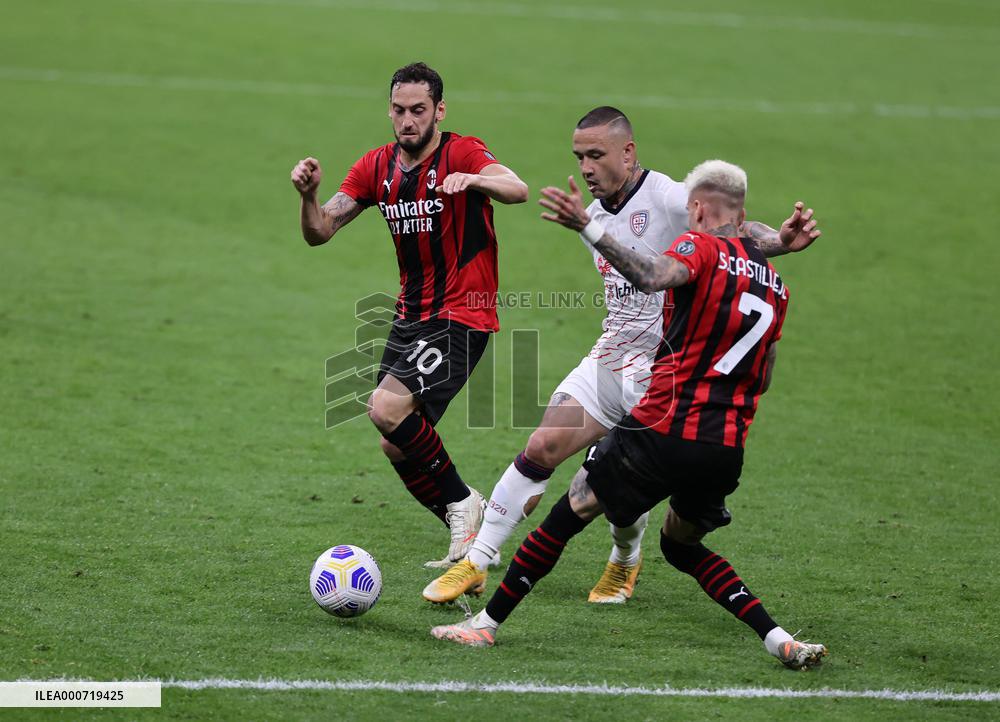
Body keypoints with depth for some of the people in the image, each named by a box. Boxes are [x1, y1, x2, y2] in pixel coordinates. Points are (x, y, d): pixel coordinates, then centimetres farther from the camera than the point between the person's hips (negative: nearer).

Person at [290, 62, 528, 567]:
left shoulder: (462, 153, -11)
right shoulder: (378, 167, 7)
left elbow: (517, 190, -30)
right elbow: (319, 232, 3)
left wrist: (472, 180, -49)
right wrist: (308, 195, -18)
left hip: (460, 316, -8)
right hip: (411, 315, 8)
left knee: (386, 409, -24)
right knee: (397, 447, 6)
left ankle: (460, 502, -4)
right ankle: (472, 542, 21)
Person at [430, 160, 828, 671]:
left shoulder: (702, 247, -4)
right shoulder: (774, 283, 16)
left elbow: (652, 277, -28)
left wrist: (587, 227, -33)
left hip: (665, 431, -6)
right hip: (728, 451, 6)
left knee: (569, 514, 9)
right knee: (682, 546, 26)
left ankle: (487, 624, 13)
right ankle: (780, 642, 12)